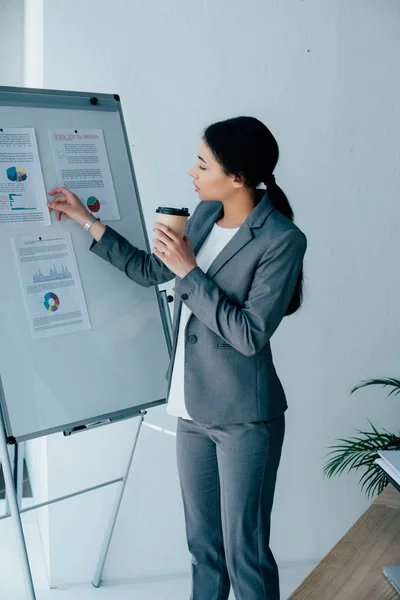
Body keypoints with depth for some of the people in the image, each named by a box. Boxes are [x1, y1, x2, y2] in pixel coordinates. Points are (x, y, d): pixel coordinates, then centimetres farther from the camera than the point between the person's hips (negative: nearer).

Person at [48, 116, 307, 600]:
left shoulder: (282, 241, -17)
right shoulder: (205, 215, 5)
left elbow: (250, 334, -21)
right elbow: (150, 270, 18)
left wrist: (188, 270, -19)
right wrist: (86, 220, 16)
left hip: (244, 418, -7)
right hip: (193, 408, 7)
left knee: (244, 551, 4)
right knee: (202, 542, 18)